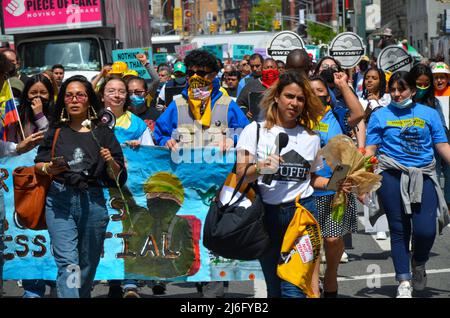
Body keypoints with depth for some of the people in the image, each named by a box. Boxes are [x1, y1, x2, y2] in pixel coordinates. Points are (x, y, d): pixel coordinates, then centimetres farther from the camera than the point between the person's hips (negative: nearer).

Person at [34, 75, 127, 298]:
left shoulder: (103, 134, 7)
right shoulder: (56, 132, 8)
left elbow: (118, 179, 6)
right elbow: (37, 165, 14)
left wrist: (111, 162, -14)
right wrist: (48, 169, -7)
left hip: (92, 202, 1)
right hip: (60, 200, -1)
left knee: (87, 264, 10)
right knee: (67, 263, -14)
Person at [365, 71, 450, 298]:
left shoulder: (429, 114, 11)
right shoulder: (380, 116, 8)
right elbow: (370, 149, 4)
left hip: (423, 176, 0)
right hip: (392, 176, 0)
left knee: (425, 230, -11)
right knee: (399, 229, 4)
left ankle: (418, 263, 22)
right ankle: (404, 283, 13)